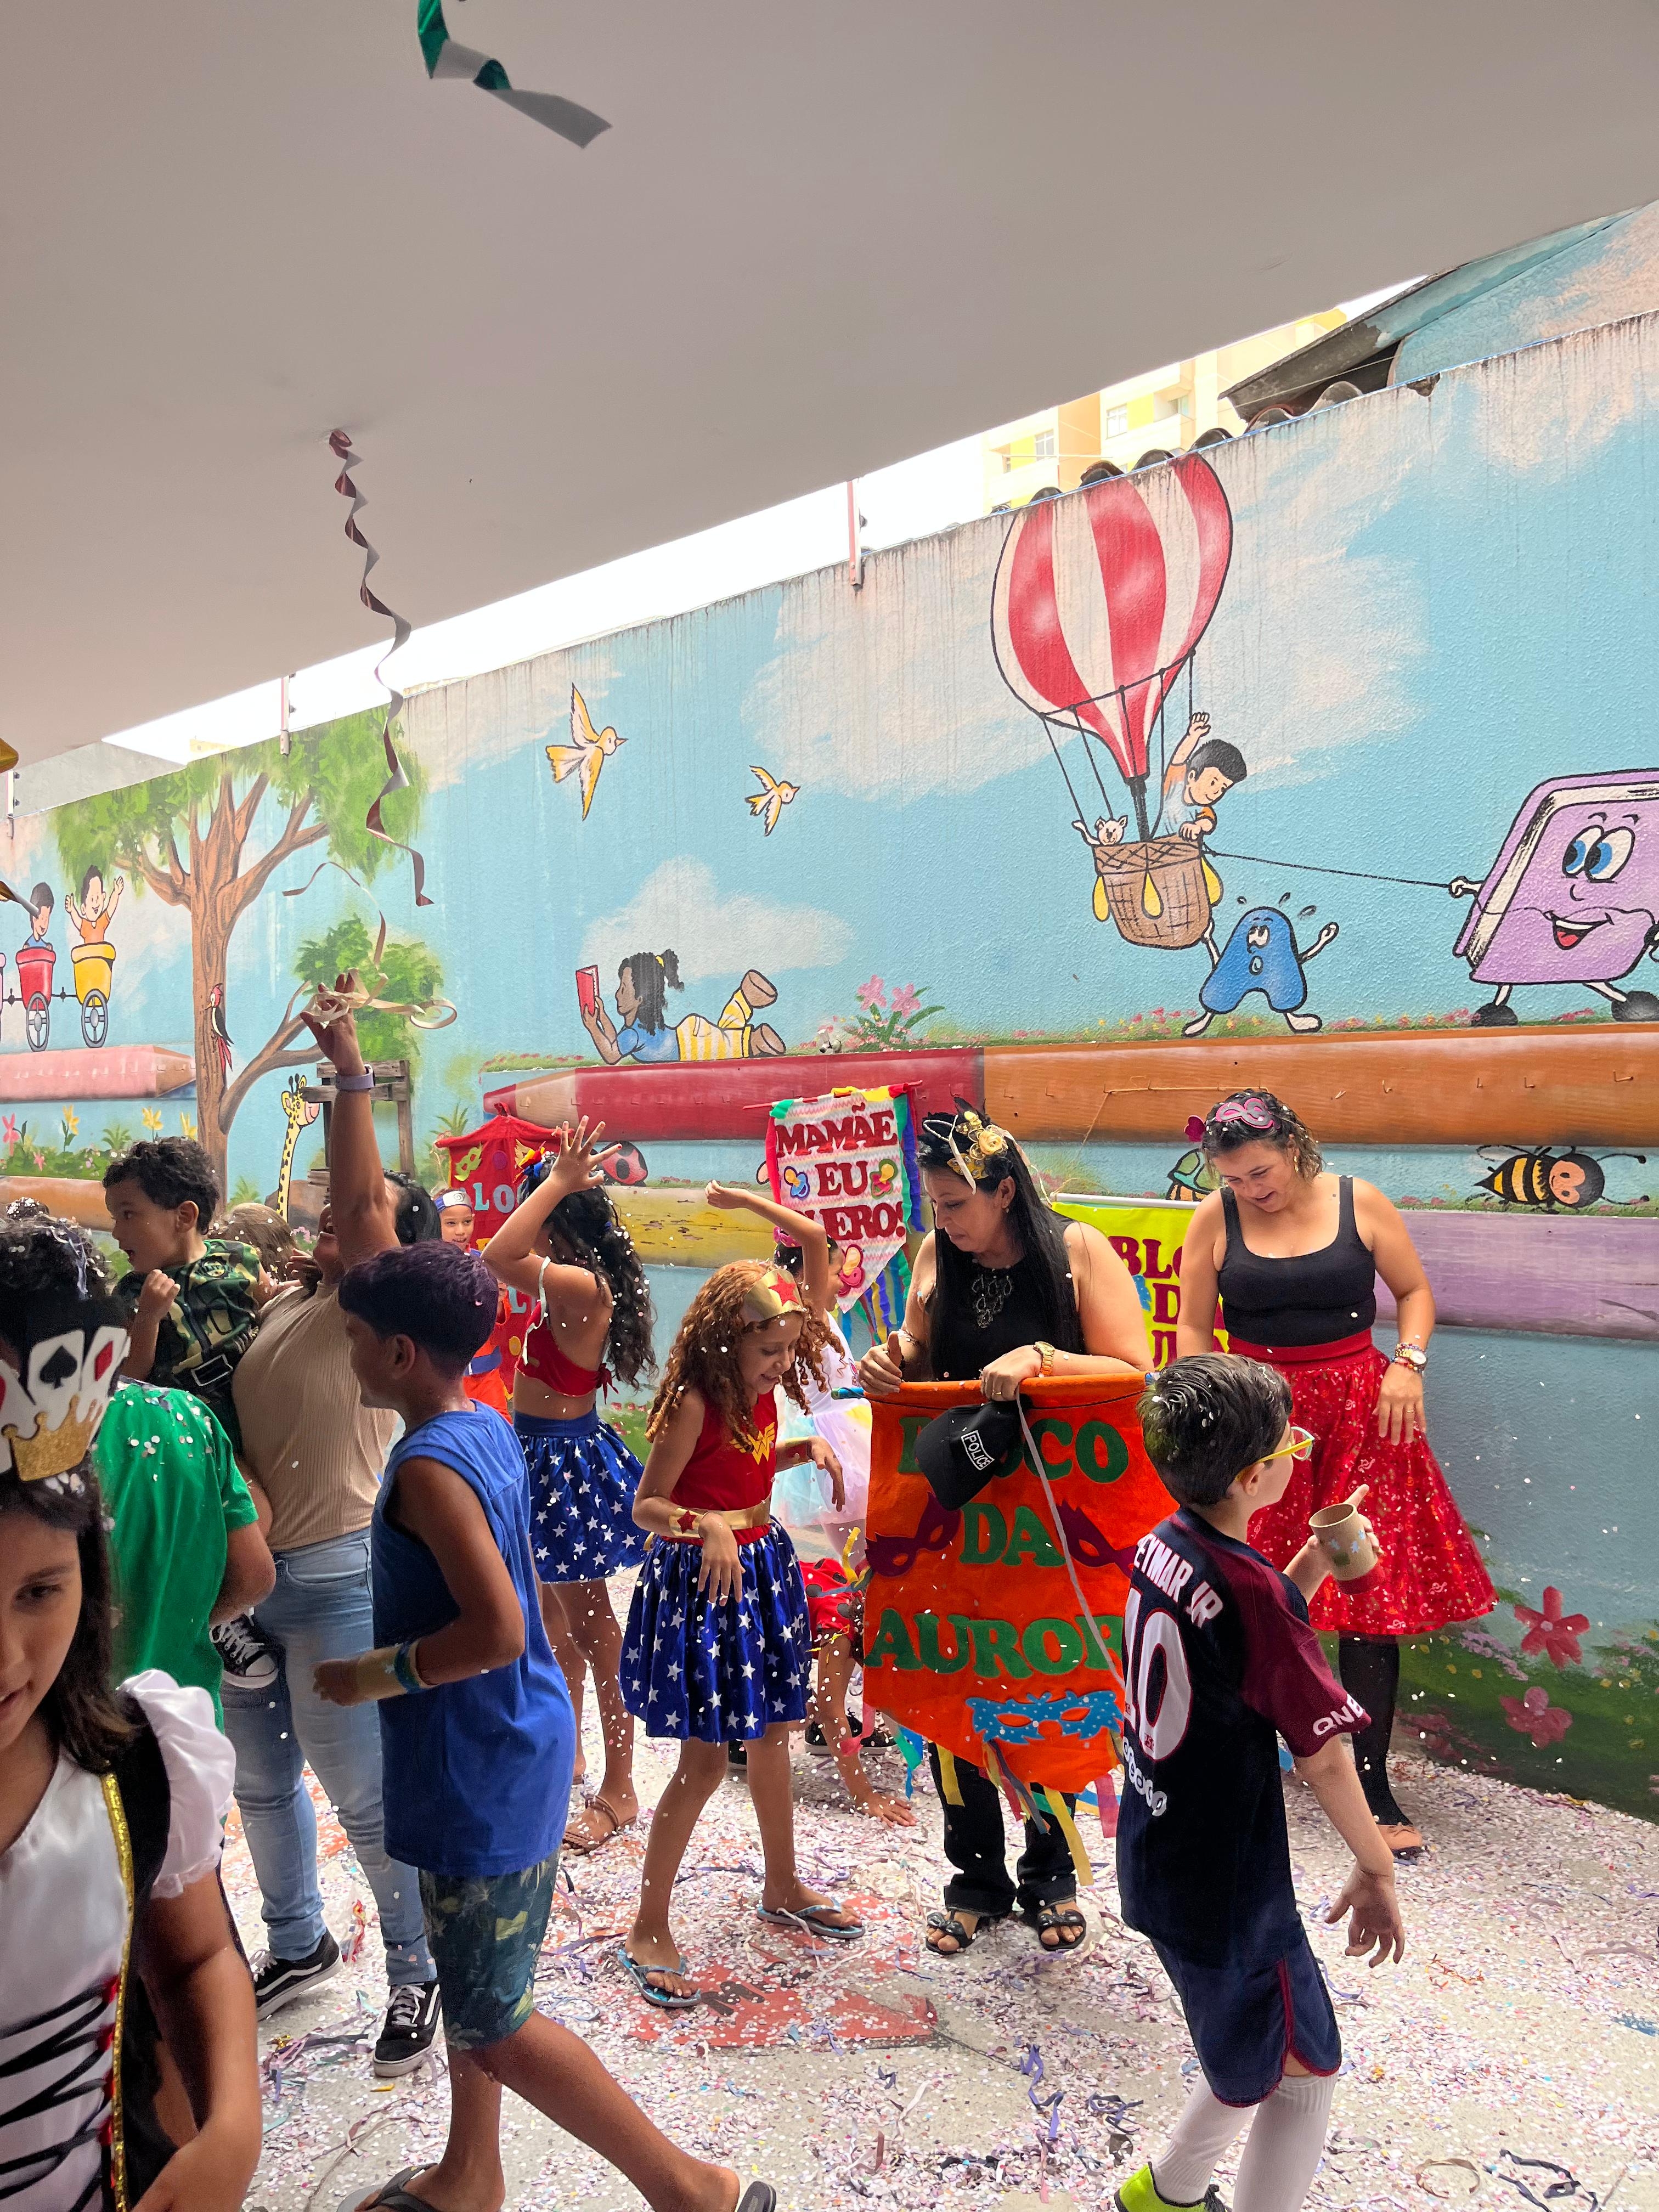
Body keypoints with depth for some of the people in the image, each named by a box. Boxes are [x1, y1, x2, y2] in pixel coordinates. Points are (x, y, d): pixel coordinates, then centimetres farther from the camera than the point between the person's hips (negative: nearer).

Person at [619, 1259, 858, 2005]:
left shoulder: (761, 1392, 1)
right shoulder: (694, 1402, -22)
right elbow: (646, 1506, -19)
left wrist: (805, 1449, 3)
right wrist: (706, 1524, -37)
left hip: (762, 1568, 8)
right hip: (703, 1582, -8)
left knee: (773, 1732, 20)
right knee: (705, 1759, -3)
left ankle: (782, 1889, 39)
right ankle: (648, 1931, 13)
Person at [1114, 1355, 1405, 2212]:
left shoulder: (1160, 1545, -4)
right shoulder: (1252, 1590, -27)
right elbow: (1322, 1755, -19)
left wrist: (1314, 1560, 2)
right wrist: (1376, 1868, -5)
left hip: (1152, 1860, 8)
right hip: (1224, 1885, -8)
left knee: (1255, 2048, 27)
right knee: (1305, 2068, 12)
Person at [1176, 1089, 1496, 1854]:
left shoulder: (1361, 1203, -2)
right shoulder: (1215, 1218, -2)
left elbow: (1415, 1291, 8)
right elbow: (1193, 1326, 3)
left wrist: (1407, 1365, -7)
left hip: (1359, 1410, 0)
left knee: (1370, 1589, 1)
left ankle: (1373, 1783, 12)